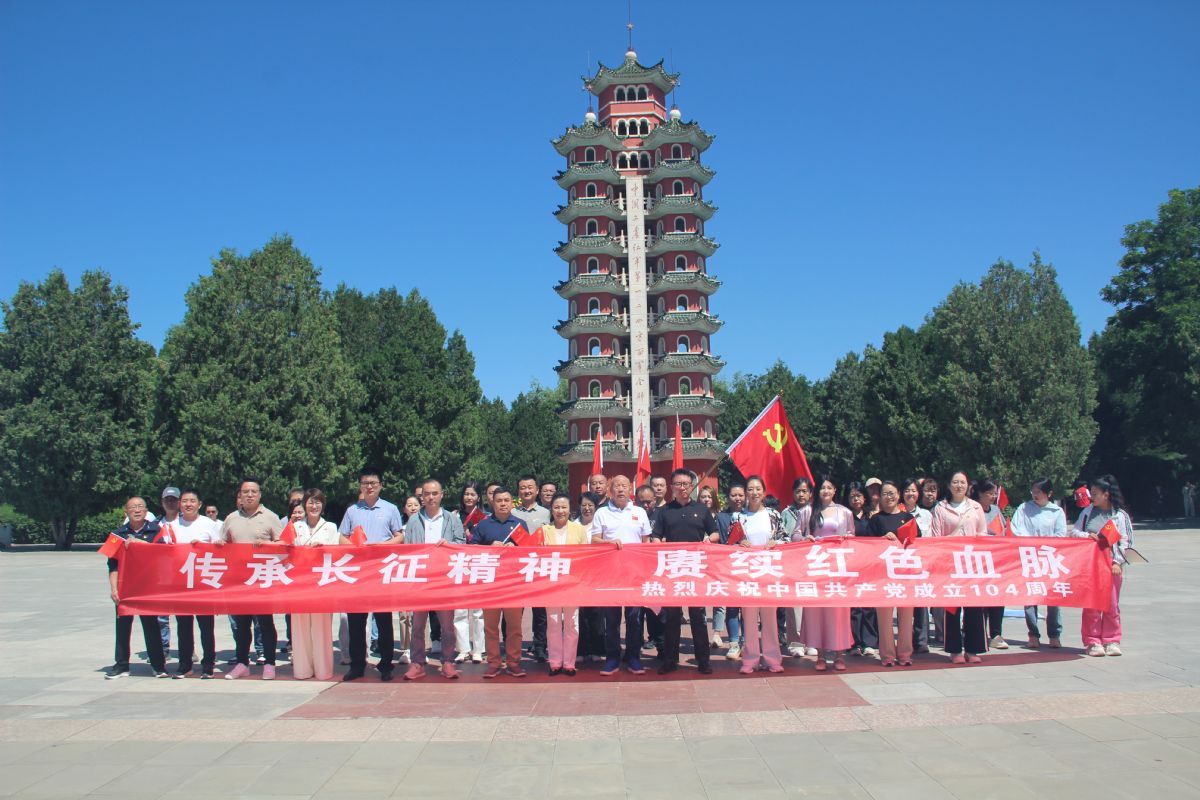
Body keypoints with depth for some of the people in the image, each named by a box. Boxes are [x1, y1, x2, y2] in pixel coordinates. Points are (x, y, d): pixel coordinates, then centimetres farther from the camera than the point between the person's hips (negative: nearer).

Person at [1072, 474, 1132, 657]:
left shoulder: (1120, 515, 2)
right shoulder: (1088, 512, 8)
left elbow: (1125, 542, 1)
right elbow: (1074, 532, 11)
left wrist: (1117, 562, -9)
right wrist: (1087, 535, -9)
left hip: (1112, 565, -1)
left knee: (1112, 605, 2)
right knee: (1091, 605, 1)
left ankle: (1111, 641, 13)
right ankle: (1093, 642, 8)